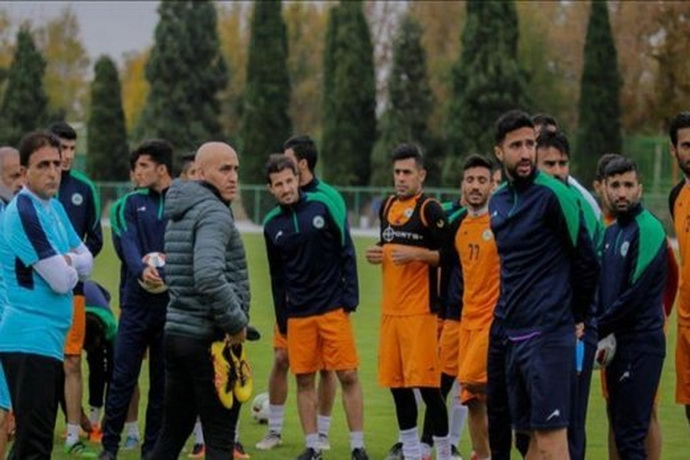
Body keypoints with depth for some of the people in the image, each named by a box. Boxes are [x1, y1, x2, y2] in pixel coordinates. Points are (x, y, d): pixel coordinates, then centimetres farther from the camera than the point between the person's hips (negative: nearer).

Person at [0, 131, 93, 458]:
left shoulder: (54, 208, 13)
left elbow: (86, 261, 14)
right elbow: (62, 281, -19)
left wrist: (66, 262, -7)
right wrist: (69, 268, 3)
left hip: (50, 340, 10)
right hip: (29, 341, -10)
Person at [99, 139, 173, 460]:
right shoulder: (133, 203, 8)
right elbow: (129, 243, -6)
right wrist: (142, 269, -27)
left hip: (172, 303, -1)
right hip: (137, 301, 1)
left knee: (163, 380, 6)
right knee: (123, 376, 0)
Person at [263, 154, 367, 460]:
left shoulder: (323, 206, -4)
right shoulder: (272, 225, 5)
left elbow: (346, 252, 0)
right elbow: (277, 277, 13)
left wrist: (350, 296, -6)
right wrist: (281, 318, 11)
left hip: (333, 308, -2)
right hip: (297, 314, 3)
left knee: (348, 376, -3)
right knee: (303, 380, 3)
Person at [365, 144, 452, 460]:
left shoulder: (430, 210, -8)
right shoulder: (388, 207, 14)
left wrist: (416, 254, -22)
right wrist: (377, 255, 6)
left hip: (420, 310, -7)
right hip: (390, 309, 7)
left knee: (426, 383, -9)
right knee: (396, 384, 10)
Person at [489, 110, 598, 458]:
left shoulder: (552, 195, -10)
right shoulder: (498, 201, 13)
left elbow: (587, 261, -6)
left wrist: (575, 316, 2)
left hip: (547, 335, -7)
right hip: (513, 334, 7)